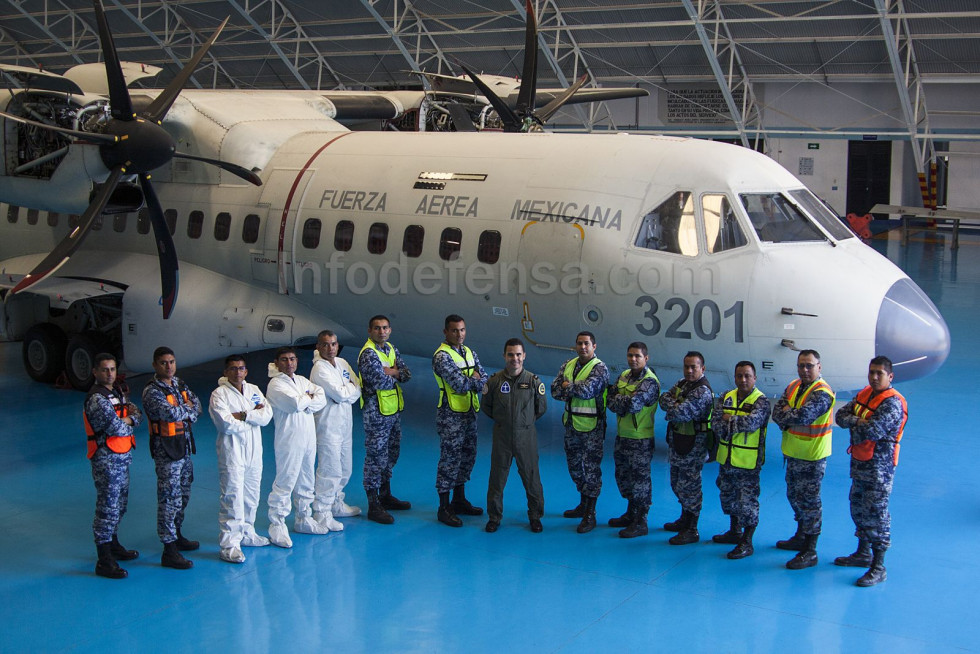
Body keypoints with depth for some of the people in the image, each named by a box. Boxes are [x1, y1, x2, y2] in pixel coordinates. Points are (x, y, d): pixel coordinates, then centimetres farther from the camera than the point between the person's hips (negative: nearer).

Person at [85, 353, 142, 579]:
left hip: (122, 458, 9)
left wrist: (126, 420, -14)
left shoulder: (117, 392, 12)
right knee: (108, 509, -6)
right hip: (107, 460, -9)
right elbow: (117, 428, -24)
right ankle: (104, 562, -1)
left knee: (119, 505, 20)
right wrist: (129, 421, -5)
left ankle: (113, 546, 36)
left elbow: (137, 414, 6)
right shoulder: (97, 399, -19)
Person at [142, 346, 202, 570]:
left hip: (184, 446, 9)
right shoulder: (152, 391, -17)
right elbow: (171, 413, -29)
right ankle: (169, 551, -4)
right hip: (166, 449, -8)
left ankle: (176, 536, 35)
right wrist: (187, 409, -10)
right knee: (169, 498, -7)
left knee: (183, 494, 19)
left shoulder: (179, 383, 9)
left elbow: (197, 406, 5)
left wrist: (182, 413, -14)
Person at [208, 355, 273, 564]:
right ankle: (229, 544, -9)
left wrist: (243, 416, -15)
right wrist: (254, 417, -9)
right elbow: (226, 424, -19)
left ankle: (246, 533, 30)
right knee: (232, 496, -10)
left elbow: (267, 415, -2)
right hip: (232, 451, -6)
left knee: (252, 495, 14)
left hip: (254, 450, 6)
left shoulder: (253, 390, 10)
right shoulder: (219, 394, -7)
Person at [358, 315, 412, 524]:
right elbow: (381, 382, -25)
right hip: (377, 413, -9)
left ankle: (385, 496, 32)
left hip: (394, 411, 9)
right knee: (376, 457, -5)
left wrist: (393, 372, -15)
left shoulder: (390, 349, 10)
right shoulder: (368, 354, -17)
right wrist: (394, 376, -6)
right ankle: (373, 506, 0)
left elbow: (407, 374, 4)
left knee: (391, 454, 18)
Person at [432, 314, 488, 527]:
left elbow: (485, 380, 3)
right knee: (450, 459, -3)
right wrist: (475, 379, -6)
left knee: (467, 456, 15)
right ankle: (444, 508, 4)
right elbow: (460, 385, -24)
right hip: (451, 416, -8)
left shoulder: (469, 353, 11)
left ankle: (459, 500, 29)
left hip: (469, 413, 8)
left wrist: (470, 381, -15)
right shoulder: (442, 356, -15)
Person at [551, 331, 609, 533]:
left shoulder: (600, 369, -12)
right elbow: (555, 390, -2)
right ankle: (583, 505, 34)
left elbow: (587, 390, -27)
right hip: (571, 424, 7)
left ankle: (590, 515, 3)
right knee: (574, 465, 17)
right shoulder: (568, 365, 7)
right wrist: (576, 390, -16)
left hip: (591, 427, -7)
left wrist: (568, 387, -11)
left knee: (591, 469, -3)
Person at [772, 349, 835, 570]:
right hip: (793, 453, 9)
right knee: (795, 496, 21)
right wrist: (792, 416, -20)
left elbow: (802, 416, -31)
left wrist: (786, 414, -12)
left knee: (809, 501, -4)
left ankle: (810, 551, 2)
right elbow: (777, 412, -1)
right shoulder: (793, 386, 8)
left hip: (812, 457, -9)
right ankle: (801, 537, 38)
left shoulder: (821, 393, -19)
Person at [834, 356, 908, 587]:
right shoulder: (865, 393, 9)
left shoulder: (892, 403, -19)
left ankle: (878, 568, 0)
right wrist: (857, 421, -16)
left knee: (876, 514, -6)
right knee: (858, 508, 19)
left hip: (879, 466, -9)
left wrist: (854, 426, -9)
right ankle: (863, 553, 35)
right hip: (859, 462, 9)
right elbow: (841, 415, 3)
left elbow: (872, 430, -28)